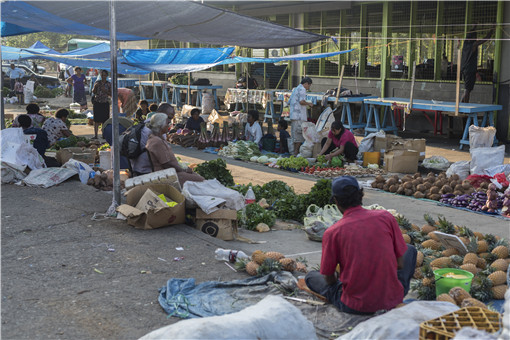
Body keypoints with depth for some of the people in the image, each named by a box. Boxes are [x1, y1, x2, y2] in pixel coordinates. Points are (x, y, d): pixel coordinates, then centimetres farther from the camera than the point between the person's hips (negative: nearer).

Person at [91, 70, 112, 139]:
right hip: (97, 103, 1)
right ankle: (95, 134, -1)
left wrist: (105, 91, -13)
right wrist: (95, 87, -12)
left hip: (105, 103, -1)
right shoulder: (97, 83, 7)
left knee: (105, 119, -2)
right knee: (96, 119, -2)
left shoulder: (109, 84, 4)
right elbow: (93, 92, 6)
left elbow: (111, 94, 3)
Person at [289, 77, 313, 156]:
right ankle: (296, 152, -8)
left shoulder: (295, 89, 24)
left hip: (293, 116, 9)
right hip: (299, 116, -9)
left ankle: (295, 151, 14)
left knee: (295, 134, 11)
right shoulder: (302, 89, -5)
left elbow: (289, 102, 27)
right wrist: (309, 104, -2)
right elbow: (301, 101, -20)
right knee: (300, 135, -7)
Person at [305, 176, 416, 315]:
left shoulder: (332, 233, -9)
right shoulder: (386, 217, -3)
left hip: (355, 307, -2)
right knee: (410, 250, 28)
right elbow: (400, 264, 4)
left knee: (310, 277, 24)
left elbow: (329, 279, 1)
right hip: (392, 300, 2)